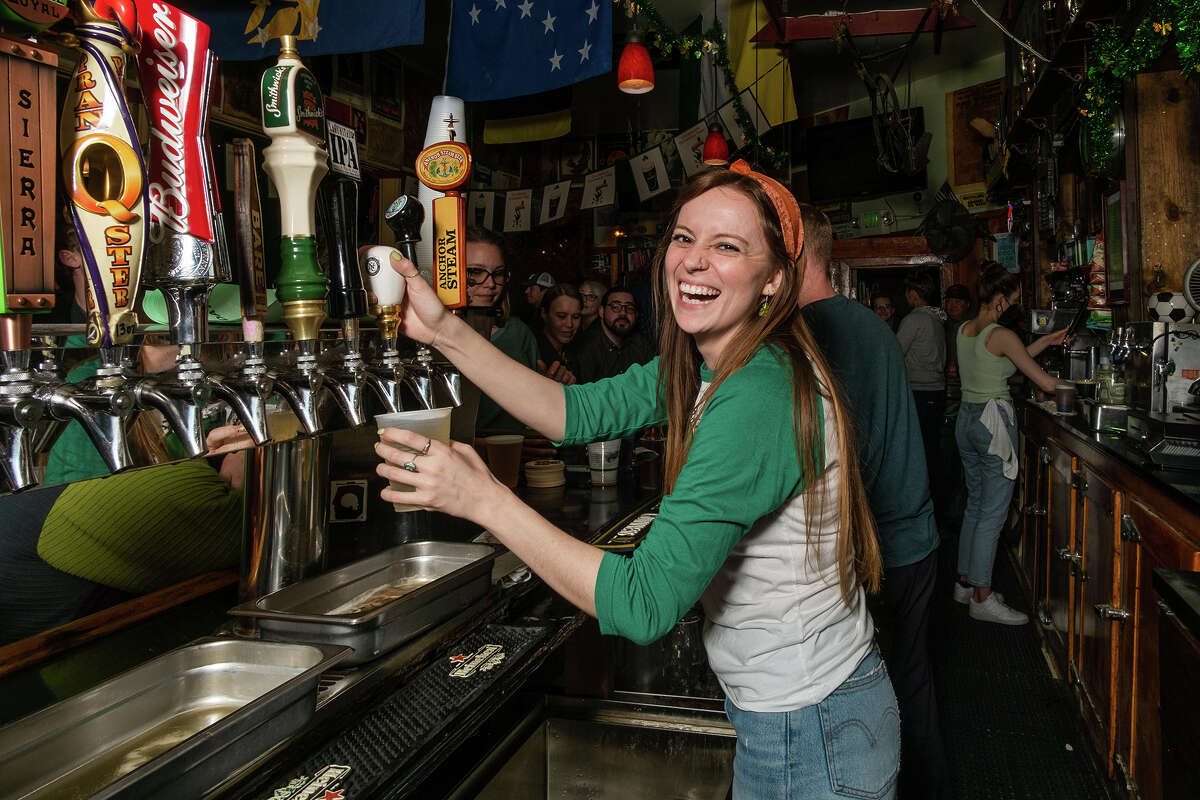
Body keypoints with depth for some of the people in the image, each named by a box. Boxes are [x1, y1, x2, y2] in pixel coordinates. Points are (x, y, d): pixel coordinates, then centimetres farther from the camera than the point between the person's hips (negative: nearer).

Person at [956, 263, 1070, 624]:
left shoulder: (964, 329, 8)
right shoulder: (1002, 335, -15)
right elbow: (1046, 383, -12)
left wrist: (1045, 342, 19)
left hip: (967, 417, 9)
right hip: (994, 420, -9)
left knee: (975, 505, 17)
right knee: (993, 513, -3)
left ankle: (966, 581, 25)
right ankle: (982, 598, 1)